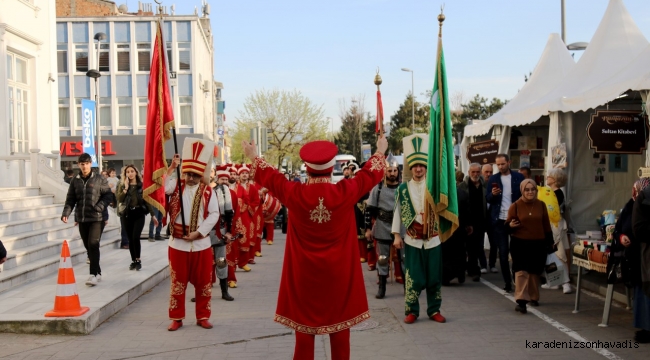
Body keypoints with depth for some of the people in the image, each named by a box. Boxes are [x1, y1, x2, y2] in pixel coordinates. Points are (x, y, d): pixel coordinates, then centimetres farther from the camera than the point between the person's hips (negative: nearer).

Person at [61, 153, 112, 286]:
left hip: (96, 218, -4)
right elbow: (70, 199, 8)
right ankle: (98, 272, 22)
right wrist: (66, 213, -7)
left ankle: (93, 274, -13)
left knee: (93, 244, -15)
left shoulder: (99, 179, -1)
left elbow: (108, 195, 0)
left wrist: (100, 206, -17)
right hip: (82, 219, 4)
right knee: (88, 246, 10)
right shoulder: (75, 180, 9)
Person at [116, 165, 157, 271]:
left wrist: (152, 215, 4)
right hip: (128, 214, 2)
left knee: (135, 237, -15)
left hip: (139, 213, -2)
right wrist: (126, 188, -15)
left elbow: (147, 200, 5)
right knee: (130, 239, 4)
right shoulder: (122, 185, 6)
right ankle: (133, 260, 15)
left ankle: (138, 260, -1)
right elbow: (119, 200, -8)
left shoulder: (142, 185, 3)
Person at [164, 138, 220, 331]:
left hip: (201, 243, 0)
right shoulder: (177, 186, 2)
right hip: (178, 243, 0)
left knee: (203, 282, 7)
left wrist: (198, 232, -13)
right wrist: (171, 168, -24)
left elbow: (214, 214, -5)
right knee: (178, 282, 7)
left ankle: (202, 317, 20)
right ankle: (176, 318, 17)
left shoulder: (207, 192, -1)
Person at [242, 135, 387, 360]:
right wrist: (380, 152, 24)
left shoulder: (294, 194, -12)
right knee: (339, 322, 10)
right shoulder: (345, 192, -13)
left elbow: (269, 177, 6)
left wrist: (254, 157, 25)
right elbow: (371, 174, 5)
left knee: (304, 323, 10)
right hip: (338, 272, 0)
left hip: (304, 273, 0)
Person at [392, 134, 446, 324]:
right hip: (412, 240, -1)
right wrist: (397, 235, 0)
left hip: (433, 239, 1)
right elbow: (398, 212, 3)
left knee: (434, 276, 7)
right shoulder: (403, 188, 1)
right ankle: (412, 311, 12)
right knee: (413, 277, 1)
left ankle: (434, 310, 19)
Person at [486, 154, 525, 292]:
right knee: (503, 252, 2)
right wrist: (493, 194, -18)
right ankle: (507, 282, 8)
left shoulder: (519, 177, 2)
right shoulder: (493, 179, 6)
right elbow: (488, 199, 4)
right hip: (499, 220, 1)